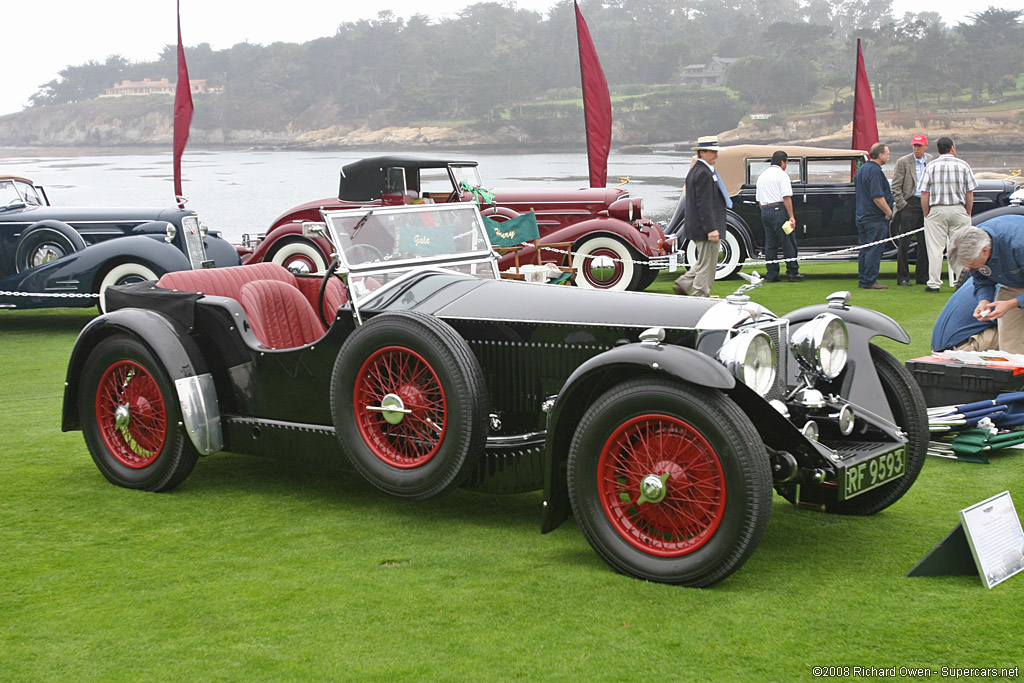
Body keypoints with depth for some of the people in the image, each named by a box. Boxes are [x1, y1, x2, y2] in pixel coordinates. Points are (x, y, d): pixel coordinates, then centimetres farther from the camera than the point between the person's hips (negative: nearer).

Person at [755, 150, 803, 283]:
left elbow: (759, 200, 18)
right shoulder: (782, 175, -5)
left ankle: (771, 274, 5)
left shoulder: (762, 176, 17)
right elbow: (787, 197, -14)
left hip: (764, 211, 7)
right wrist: (791, 216, -15)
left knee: (770, 243, 8)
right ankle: (793, 272, 0)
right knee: (788, 242, -1)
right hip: (779, 209, -7)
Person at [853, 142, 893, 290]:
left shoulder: (861, 169, 13)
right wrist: (888, 211, -13)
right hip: (875, 218, -9)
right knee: (874, 251, -5)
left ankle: (862, 280, 17)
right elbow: (877, 197, -24)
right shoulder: (875, 171, -17)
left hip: (861, 216, 9)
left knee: (864, 249, 13)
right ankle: (869, 281, -4)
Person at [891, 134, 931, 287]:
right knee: (904, 243, -3)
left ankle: (922, 277, 15)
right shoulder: (903, 162, -2)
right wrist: (902, 204, -10)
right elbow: (895, 187, -3)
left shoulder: (932, 161, 10)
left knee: (925, 243, 7)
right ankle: (902, 278, 2)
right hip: (910, 204, -4)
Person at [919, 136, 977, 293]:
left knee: (935, 248, 1)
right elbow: (970, 194, 2)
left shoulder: (931, 166, 1)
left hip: (936, 210, -1)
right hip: (958, 209, 1)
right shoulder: (963, 165, 3)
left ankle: (934, 283, 1)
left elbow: (924, 194, -2)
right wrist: (968, 214, 10)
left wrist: (926, 215, 5)